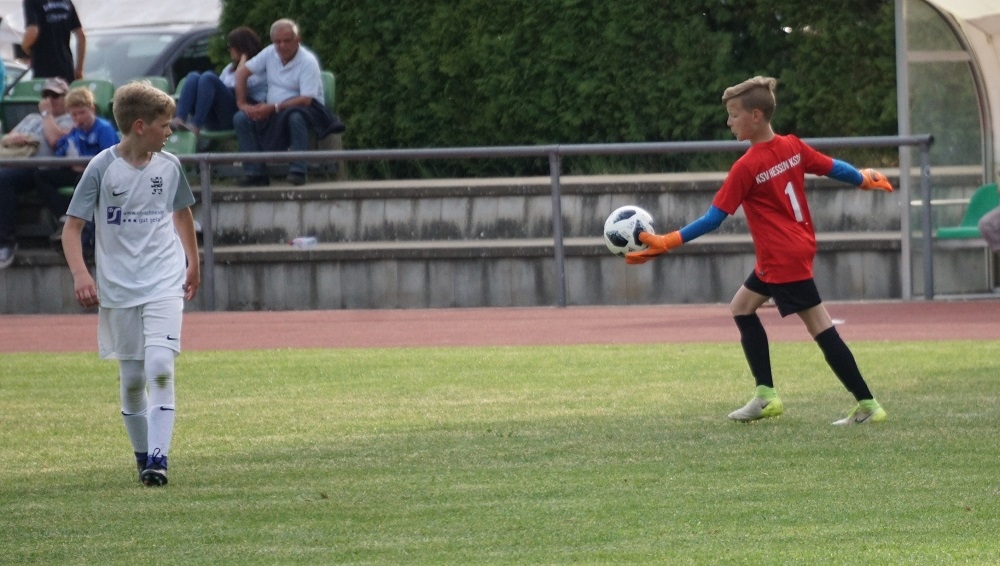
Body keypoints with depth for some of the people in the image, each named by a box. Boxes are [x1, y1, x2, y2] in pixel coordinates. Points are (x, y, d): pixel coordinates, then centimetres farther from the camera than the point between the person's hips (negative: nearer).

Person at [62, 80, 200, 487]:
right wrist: (80, 274, -23)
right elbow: (73, 227, -8)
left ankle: (159, 458, -17)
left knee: (160, 368, -15)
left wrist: (193, 264, 29)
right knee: (131, 379, 7)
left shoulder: (169, 166, 2)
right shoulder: (102, 168, -8)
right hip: (118, 290, -1)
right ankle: (142, 455, 23)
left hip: (165, 285, 1)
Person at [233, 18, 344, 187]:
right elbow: (242, 72, 9)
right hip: (273, 114, 6)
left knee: (296, 116, -41)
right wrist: (242, 102, -3)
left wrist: (273, 108, -27)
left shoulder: (308, 62, -15)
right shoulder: (270, 53, 3)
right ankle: (256, 172, -19)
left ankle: (297, 171, -32)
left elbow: (306, 99, -24)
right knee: (240, 119, -18)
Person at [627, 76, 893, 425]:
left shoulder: (746, 168, -19)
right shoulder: (793, 147, 1)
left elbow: (714, 218, -18)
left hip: (784, 259, -9)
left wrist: (666, 243, -17)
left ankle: (867, 406, -6)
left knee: (821, 328, -6)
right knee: (742, 307, 18)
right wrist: (865, 179, 35)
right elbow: (832, 168, 13)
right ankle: (766, 396, 16)